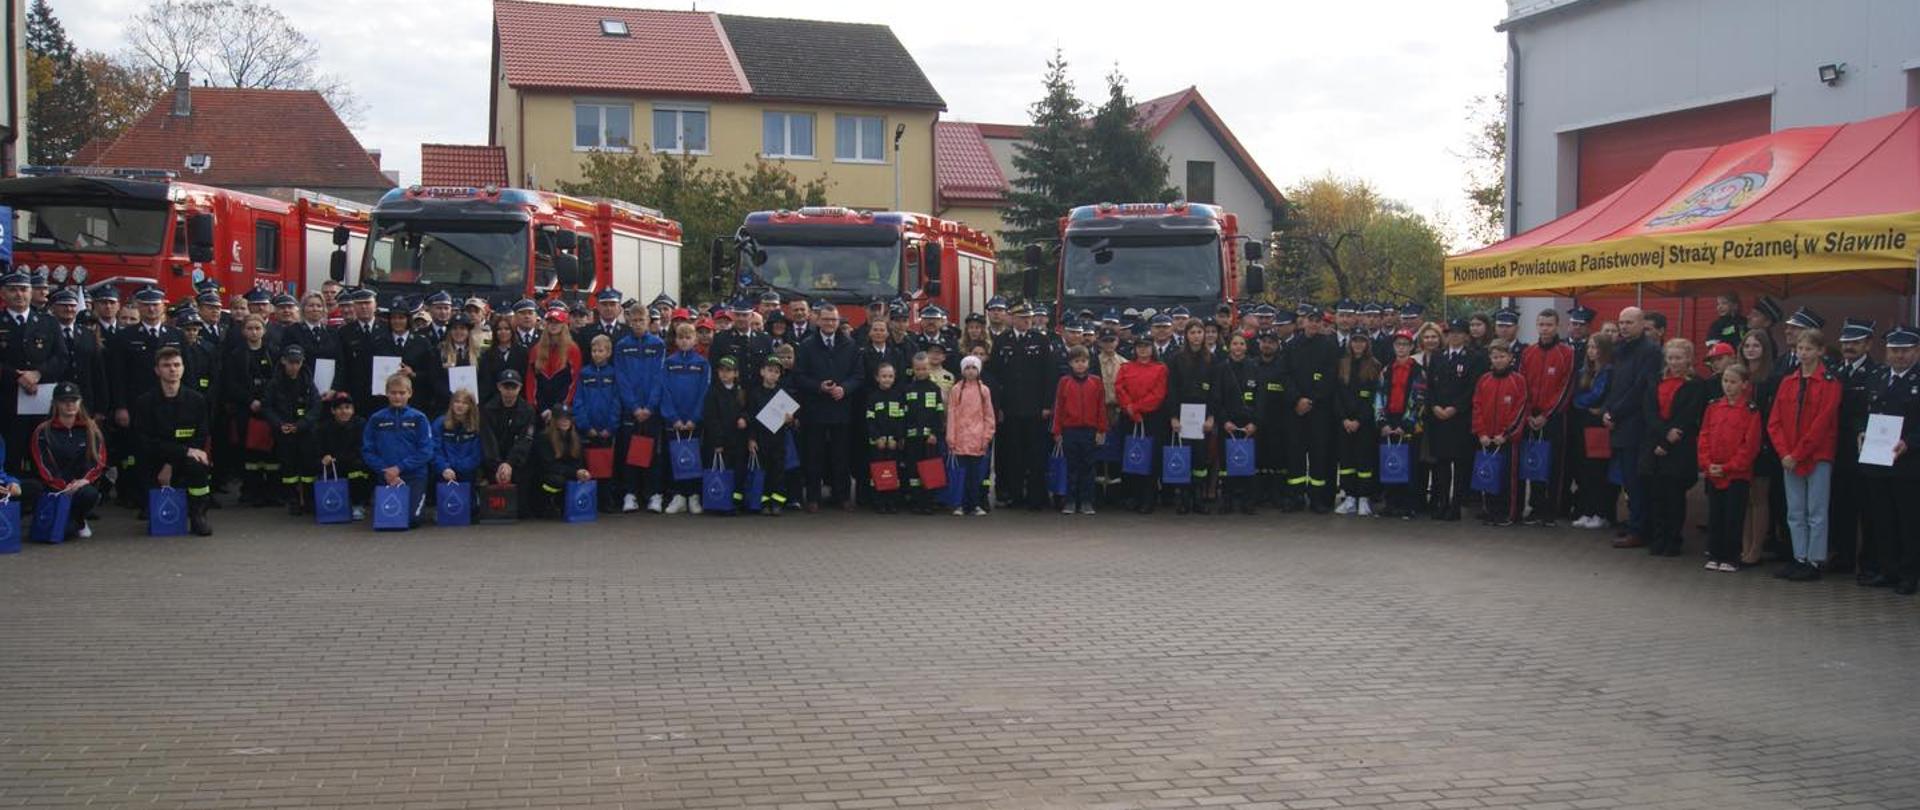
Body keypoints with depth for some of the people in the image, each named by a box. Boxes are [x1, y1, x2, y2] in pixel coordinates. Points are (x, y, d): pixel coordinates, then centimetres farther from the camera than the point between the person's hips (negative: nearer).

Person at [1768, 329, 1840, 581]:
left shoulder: (1829, 383, -6)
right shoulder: (1787, 382, 9)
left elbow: (1822, 423, -13)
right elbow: (1775, 421, 6)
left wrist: (1798, 454, -14)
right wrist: (1784, 453, -7)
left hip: (1817, 457, -5)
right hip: (1789, 458, 5)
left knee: (1816, 512, 0)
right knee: (1795, 512, 10)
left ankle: (1814, 562, 5)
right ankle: (1799, 558, 17)